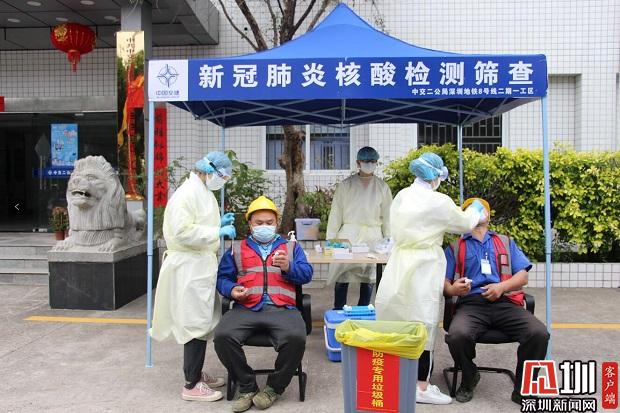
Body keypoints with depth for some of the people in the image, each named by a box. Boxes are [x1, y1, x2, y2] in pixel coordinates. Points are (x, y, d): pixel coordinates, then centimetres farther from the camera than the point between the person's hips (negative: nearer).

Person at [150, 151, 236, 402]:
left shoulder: (203, 192, 15)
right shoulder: (188, 193, -15)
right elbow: (183, 231, -23)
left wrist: (219, 224, 10)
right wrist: (218, 232, -19)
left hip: (201, 265, 10)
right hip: (190, 267, -10)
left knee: (201, 322, 15)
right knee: (196, 323, -3)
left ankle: (196, 374, 28)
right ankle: (191, 385, 8)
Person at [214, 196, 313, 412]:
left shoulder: (291, 247, 23)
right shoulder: (236, 250, 24)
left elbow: (307, 273, 10)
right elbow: (222, 277, 16)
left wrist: (288, 267, -10)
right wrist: (232, 290, -6)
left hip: (282, 309, -1)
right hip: (245, 309, 1)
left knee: (296, 338, -32)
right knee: (222, 336, -28)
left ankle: (274, 387, -6)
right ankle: (247, 386, -6)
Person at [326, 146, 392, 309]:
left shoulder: (382, 187, 6)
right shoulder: (346, 185, 2)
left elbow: (387, 216, 8)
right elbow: (335, 214, 2)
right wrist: (330, 240, -1)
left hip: (372, 237, 2)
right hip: (348, 235, -1)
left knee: (369, 278, 6)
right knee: (342, 277, -4)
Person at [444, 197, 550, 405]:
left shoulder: (506, 242, 26)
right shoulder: (455, 247, 21)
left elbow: (522, 276, 15)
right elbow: (444, 282, 10)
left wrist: (501, 287, -6)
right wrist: (452, 289, -14)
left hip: (505, 303, 2)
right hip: (471, 304, -1)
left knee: (539, 334, -27)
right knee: (457, 335, -33)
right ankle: (469, 378, 0)